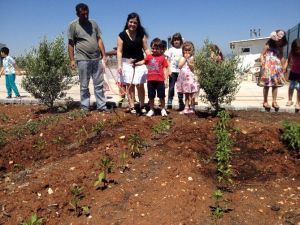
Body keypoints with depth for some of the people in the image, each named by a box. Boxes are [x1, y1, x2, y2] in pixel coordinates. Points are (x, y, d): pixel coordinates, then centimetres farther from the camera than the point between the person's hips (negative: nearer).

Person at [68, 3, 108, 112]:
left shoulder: (93, 23, 12)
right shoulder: (73, 25, 0)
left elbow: (99, 40, 11)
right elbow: (71, 44, -1)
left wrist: (104, 55, 5)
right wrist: (72, 60, -6)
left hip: (97, 59, 4)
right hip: (83, 59, -4)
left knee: (99, 84, 7)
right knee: (84, 86, 4)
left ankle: (101, 106, 14)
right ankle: (85, 107, 13)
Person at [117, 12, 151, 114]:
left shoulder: (141, 34, 2)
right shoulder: (122, 35, -2)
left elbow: (146, 49, 3)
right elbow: (119, 51, -3)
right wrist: (119, 65, -11)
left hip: (140, 63, 1)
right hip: (127, 63, -1)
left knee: (140, 85, 0)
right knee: (130, 85, 1)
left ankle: (142, 106, 14)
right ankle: (131, 106, 9)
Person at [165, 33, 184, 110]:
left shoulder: (182, 50, 8)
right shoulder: (171, 49, 5)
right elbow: (168, 61, 3)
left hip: (180, 71, 1)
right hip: (173, 71, -1)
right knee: (171, 87, -1)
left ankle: (181, 103, 12)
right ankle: (169, 102, 5)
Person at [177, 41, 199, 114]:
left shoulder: (191, 58, -1)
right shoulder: (182, 58, 10)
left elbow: (192, 68, -11)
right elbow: (179, 66, -5)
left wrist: (188, 60, -13)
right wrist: (185, 59, -5)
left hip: (190, 77, -4)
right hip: (183, 77, 4)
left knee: (191, 94, 0)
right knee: (186, 94, 10)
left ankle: (191, 108, 8)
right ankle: (186, 108, 16)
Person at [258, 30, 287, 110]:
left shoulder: (280, 47, 7)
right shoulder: (268, 45, -7)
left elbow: (282, 57, 14)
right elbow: (262, 55, -5)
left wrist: (282, 67, 9)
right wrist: (263, 64, -15)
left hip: (277, 68, 5)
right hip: (268, 67, -5)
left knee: (275, 85, 6)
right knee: (267, 85, -1)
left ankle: (274, 101, 14)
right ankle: (265, 102, 8)